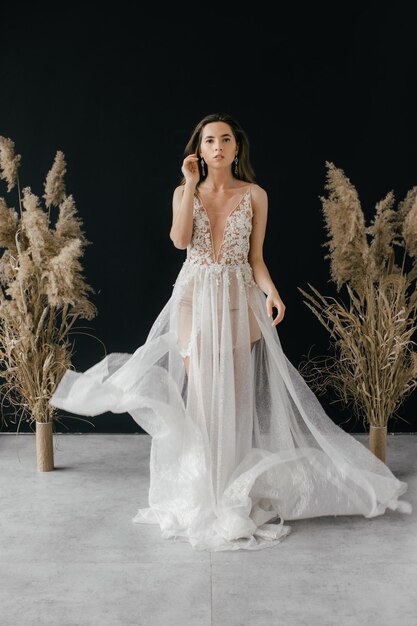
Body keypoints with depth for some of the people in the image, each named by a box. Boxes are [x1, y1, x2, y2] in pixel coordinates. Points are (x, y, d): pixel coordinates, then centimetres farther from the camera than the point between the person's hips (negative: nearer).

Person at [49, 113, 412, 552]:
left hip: (239, 300, 0)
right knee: (200, 393, 0)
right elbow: (180, 240, -12)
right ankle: (201, 489, 14)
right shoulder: (184, 193, 6)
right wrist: (191, 184, -9)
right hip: (195, 298, 0)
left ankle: (234, 491, 17)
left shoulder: (254, 196, 5)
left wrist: (271, 290, -14)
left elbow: (256, 258, 4)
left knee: (235, 395, 3)